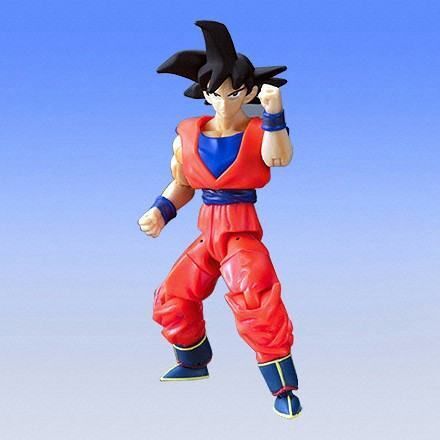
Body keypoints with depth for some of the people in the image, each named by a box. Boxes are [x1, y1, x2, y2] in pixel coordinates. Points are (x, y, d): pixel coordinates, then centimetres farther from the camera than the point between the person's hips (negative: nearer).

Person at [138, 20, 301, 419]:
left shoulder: (259, 132, -10)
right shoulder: (188, 134, 1)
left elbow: (279, 158, -34)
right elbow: (182, 184, 14)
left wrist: (274, 114, -49)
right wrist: (161, 211, -4)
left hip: (243, 232, -6)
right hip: (208, 232, 6)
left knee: (255, 294, -27)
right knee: (173, 298, 12)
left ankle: (284, 388, -19)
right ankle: (194, 362, 40)